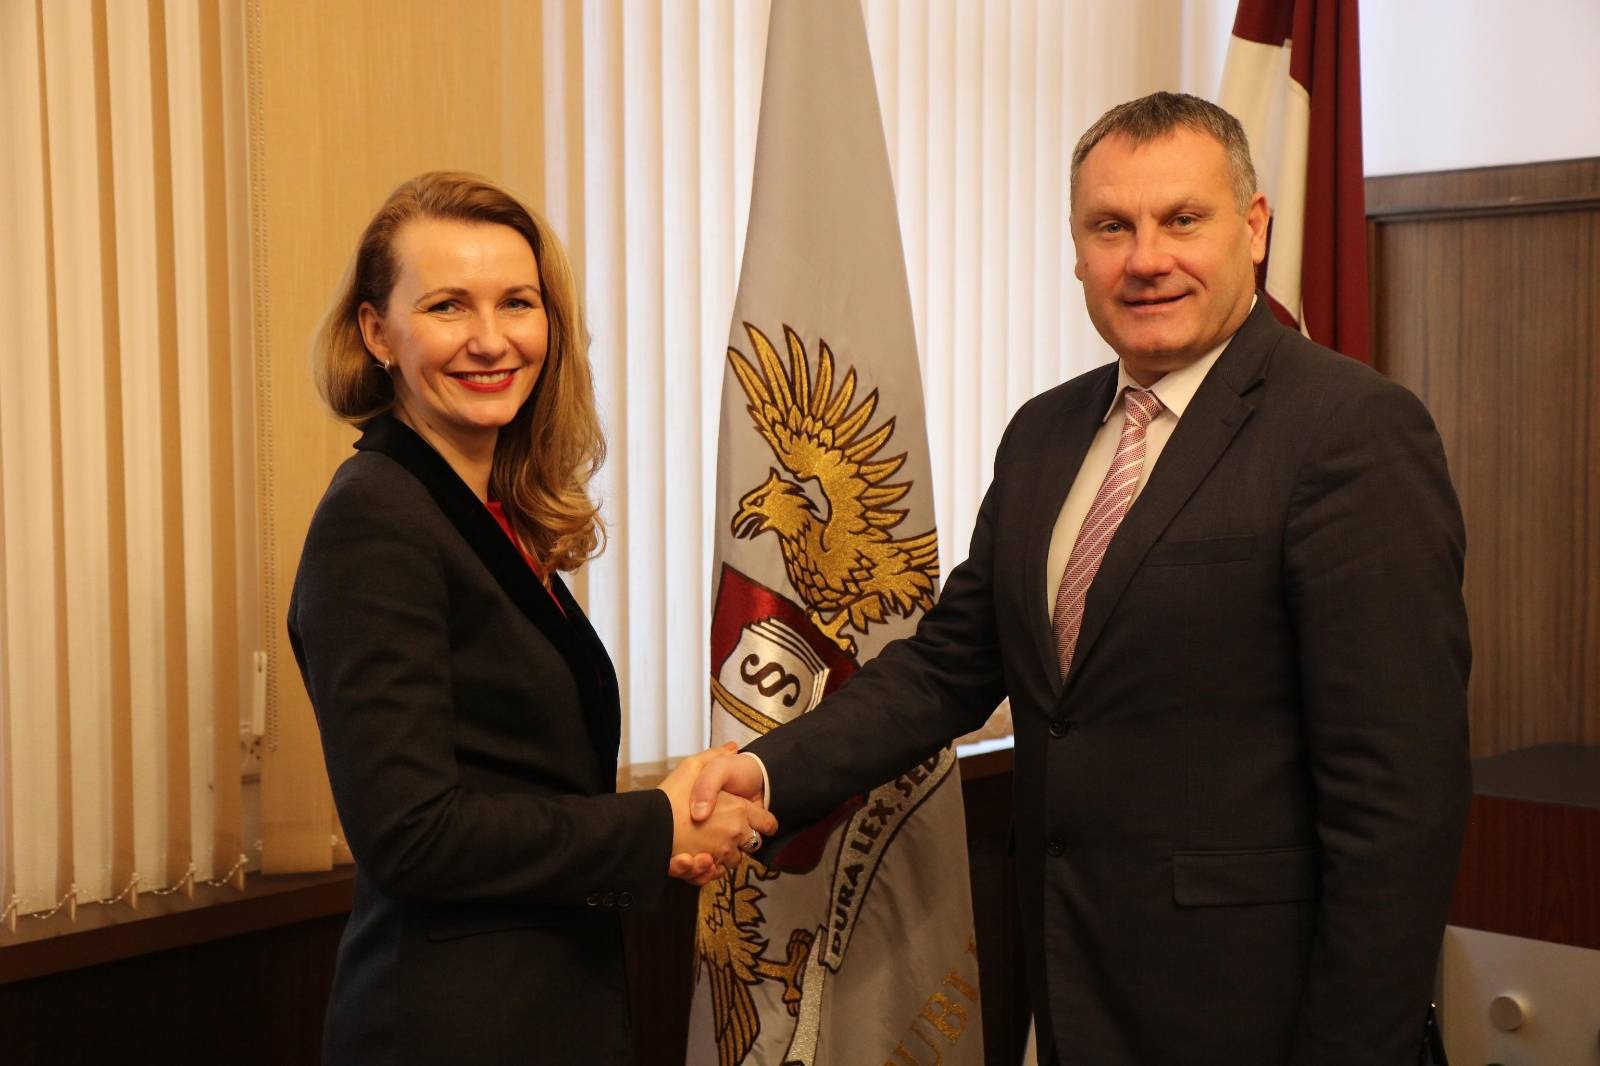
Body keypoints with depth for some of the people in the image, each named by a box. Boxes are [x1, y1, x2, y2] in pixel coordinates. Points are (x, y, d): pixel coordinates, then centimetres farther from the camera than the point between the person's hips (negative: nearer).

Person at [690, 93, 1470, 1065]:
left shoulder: (1357, 430, -15)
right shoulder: (1043, 434, 8)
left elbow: (1399, 790, -18)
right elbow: (950, 663, 8)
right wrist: (772, 770, -7)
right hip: (1074, 986, 7)